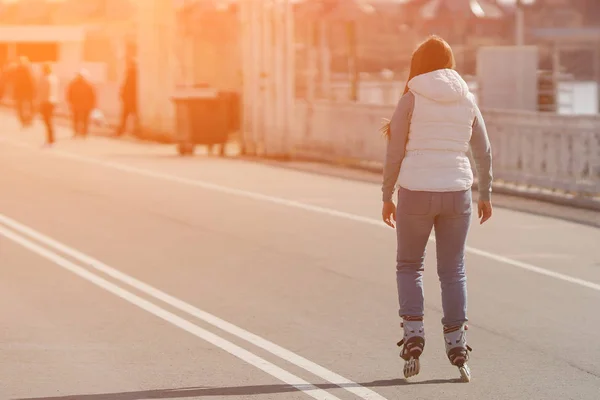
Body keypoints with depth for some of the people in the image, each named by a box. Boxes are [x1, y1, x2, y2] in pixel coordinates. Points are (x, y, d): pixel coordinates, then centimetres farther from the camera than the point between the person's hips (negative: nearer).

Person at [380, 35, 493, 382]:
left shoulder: (411, 100, -5)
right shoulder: (466, 100, 5)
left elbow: (394, 153, -5)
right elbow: (483, 151, 10)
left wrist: (387, 197, 5)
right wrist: (486, 194, 21)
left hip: (415, 193, -2)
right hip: (456, 193, 2)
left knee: (409, 265, 16)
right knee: (453, 270, 13)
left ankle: (413, 335, 0)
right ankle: (457, 347, 8)